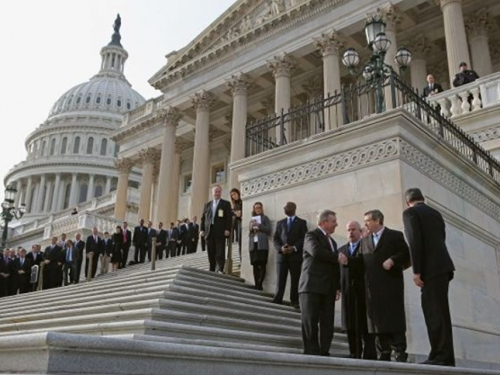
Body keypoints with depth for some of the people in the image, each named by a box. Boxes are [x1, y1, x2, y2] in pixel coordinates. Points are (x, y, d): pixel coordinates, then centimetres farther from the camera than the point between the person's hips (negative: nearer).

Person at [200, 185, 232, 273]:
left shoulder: (226, 204, 9)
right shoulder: (207, 204, 20)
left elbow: (229, 218, 1)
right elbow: (203, 218, 16)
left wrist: (227, 229, -10)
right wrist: (202, 229, 5)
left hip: (220, 232, -3)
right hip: (209, 232, 4)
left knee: (220, 252, -10)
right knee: (211, 253, 3)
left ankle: (220, 270, -12)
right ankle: (212, 271, 9)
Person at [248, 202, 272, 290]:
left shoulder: (265, 218, 8)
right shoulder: (252, 219, 21)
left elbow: (268, 230, -3)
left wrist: (259, 225, -9)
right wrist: (251, 228, 2)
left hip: (262, 245, -5)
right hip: (253, 245, 5)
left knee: (262, 265, -10)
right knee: (255, 265, 1)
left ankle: (259, 284, -14)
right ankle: (256, 284, 2)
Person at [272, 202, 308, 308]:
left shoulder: (301, 222, 10)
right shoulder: (280, 223, 19)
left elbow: (304, 238, 0)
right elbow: (275, 238, 11)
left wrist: (294, 248, -14)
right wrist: (280, 248, -8)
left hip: (296, 255, -2)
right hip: (282, 255, 2)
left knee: (295, 280, -1)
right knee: (280, 280, -2)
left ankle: (295, 301, 4)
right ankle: (277, 300, 0)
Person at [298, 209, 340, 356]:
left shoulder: (332, 241, 24)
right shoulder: (311, 235, 0)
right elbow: (316, 251, -21)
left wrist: (337, 287, 12)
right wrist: (337, 257, -12)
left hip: (328, 289, 7)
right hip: (312, 286, -7)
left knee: (328, 323, 2)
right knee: (310, 322, -6)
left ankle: (324, 352, 6)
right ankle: (311, 353, -2)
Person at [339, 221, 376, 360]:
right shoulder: (341, 250, 19)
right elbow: (339, 270, 12)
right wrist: (338, 287, 0)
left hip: (365, 291, -4)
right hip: (348, 293, 4)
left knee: (366, 325, -3)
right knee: (350, 326, 5)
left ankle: (369, 355, -1)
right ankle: (354, 355, 11)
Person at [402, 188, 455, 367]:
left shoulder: (410, 212, -1)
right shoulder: (436, 213, 21)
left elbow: (415, 242, -13)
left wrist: (416, 271, -14)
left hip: (431, 268, -8)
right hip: (442, 266, 8)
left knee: (435, 313, -8)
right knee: (439, 312, 9)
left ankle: (441, 356, -8)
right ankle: (445, 356, 10)